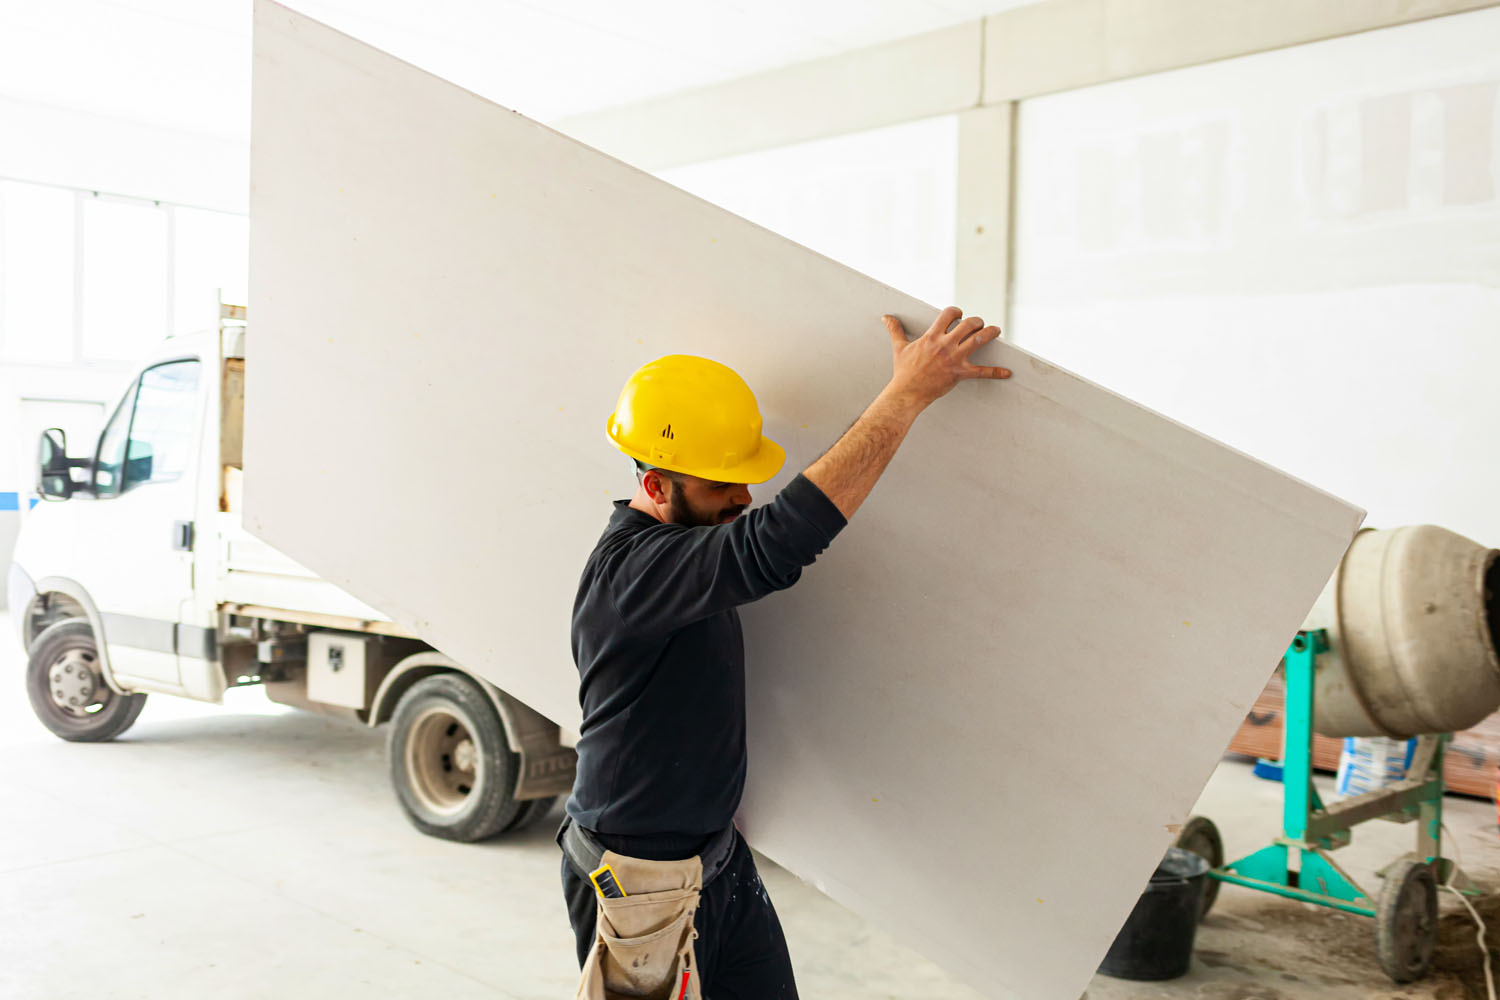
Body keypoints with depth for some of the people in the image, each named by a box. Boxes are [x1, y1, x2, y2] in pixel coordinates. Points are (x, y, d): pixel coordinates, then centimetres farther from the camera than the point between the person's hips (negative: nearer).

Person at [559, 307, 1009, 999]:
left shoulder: (688, 544, 2)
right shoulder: (630, 568, -30)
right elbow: (777, 543, -43)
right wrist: (908, 393, -39)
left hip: (720, 856, 9)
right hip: (640, 885, -9)